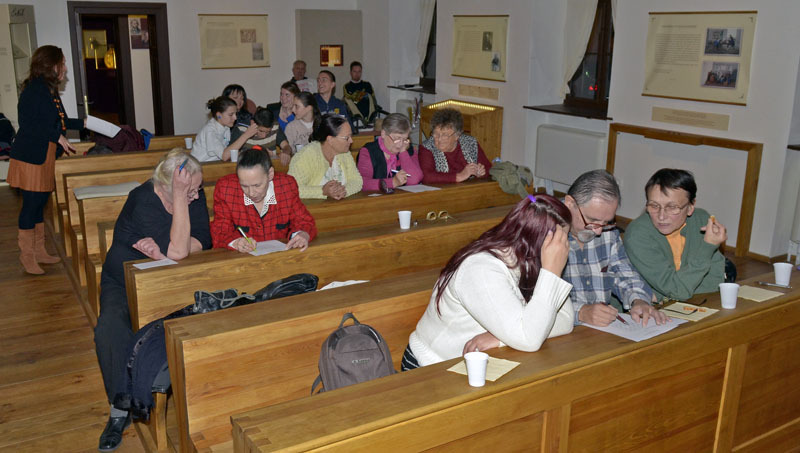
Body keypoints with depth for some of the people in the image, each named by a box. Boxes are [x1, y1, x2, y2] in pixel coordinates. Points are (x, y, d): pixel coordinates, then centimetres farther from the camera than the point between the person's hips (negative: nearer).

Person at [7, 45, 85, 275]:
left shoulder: (50, 90, 13)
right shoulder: (34, 90, -16)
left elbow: (59, 121, 23)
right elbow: (28, 124, -22)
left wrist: (82, 123, 25)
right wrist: (58, 137, -21)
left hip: (45, 157, 9)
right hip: (30, 158, -9)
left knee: (39, 204, 15)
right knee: (31, 204, -3)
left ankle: (39, 252, 24)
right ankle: (27, 257, 8)